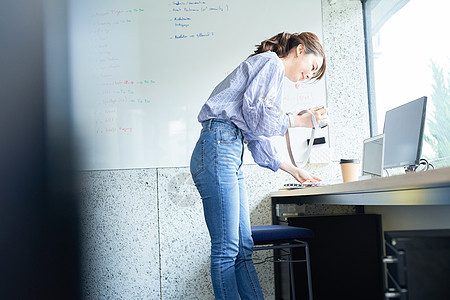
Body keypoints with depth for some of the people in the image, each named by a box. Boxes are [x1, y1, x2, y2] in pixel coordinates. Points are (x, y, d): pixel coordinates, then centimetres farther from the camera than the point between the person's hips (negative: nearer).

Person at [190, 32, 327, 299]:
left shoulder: (272, 73, 29)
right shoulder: (271, 63, 1)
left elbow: (258, 141, 27)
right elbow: (255, 112, -15)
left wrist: (295, 171, 31)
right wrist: (299, 121, -1)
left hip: (231, 157, 10)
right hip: (218, 149, -10)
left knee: (244, 249, 7)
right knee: (227, 250, -8)